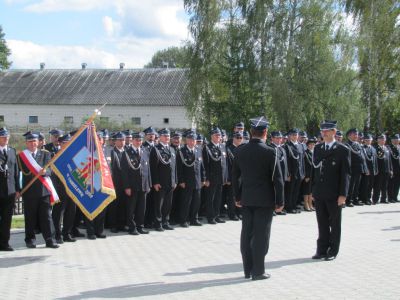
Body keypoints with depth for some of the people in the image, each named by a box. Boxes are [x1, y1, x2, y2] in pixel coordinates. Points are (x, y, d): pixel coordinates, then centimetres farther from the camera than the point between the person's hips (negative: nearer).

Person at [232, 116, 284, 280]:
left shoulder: (240, 151, 2)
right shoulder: (270, 152, -12)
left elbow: (235, 176, 9)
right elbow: (277, 179, -11)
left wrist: (237, 197, 18)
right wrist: (279, 201, -3)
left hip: (246, 199, 5)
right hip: (264, 200, -5)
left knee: (246, 234, 10)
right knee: (261, 235, 0)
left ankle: (248, 269, 18)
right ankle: (258, 271, 3)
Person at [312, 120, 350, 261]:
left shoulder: (342, 150, -6)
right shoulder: (317, 148, 10)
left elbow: (345, 173, -8)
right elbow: (315, 165, 10)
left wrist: (343, 194, -13)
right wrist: (313, 190, 3)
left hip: (334, 194, -4)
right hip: (319, 194, 5)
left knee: (335, 224, 7)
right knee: (322, 223, 11)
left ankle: (333, 251, 15)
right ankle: (322, 250, 19)